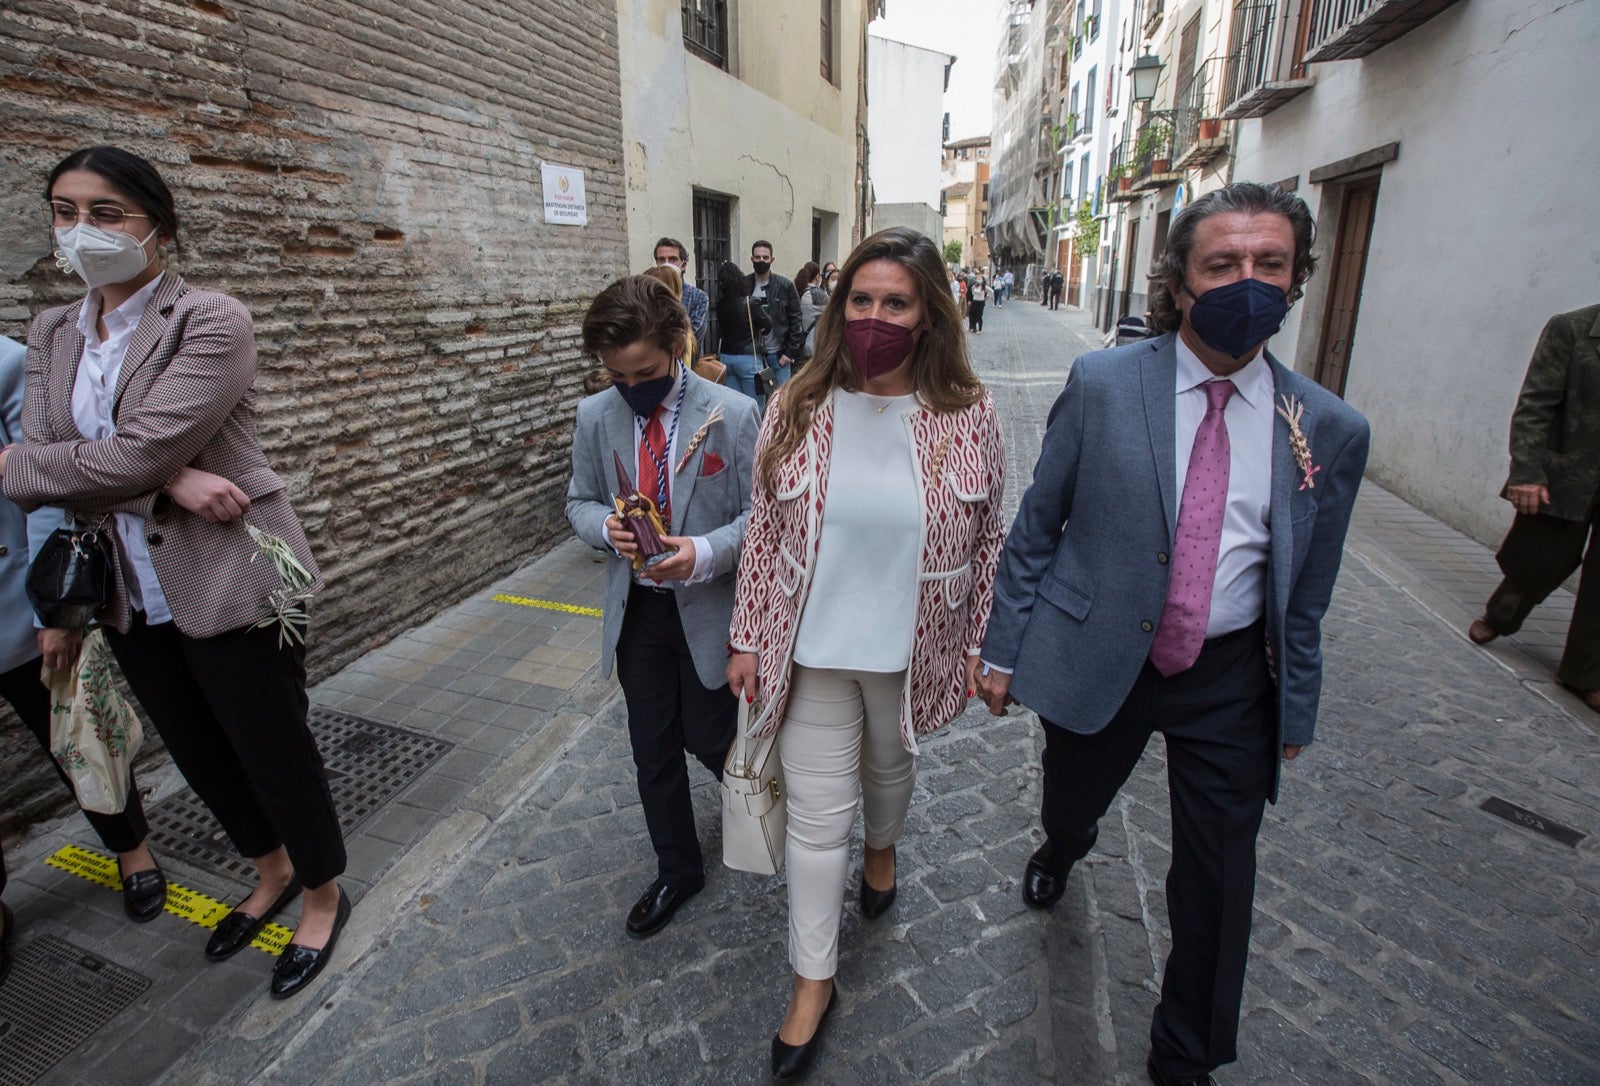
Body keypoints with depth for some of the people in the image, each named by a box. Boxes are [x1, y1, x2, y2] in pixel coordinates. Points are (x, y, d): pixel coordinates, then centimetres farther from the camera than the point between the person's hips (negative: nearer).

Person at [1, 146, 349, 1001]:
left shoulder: (212, 323, -13)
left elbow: (132, 456, -21)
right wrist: (167, 482, -19)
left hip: (227, 585, -7)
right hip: (129, 595, 7)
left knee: (274, 752, 7)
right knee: (201, 757, 21)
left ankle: (322, 896, 33)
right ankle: (271, 873, 46)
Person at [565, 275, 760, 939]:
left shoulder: (732, 415, -14)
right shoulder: (595, 417, -3)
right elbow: (580, 502, 9)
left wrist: (706, 553, -29)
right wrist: (606, 526, -15)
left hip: (708, 609, -4)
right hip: (636, 610, 4)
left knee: (711, 740, 10)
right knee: (653, 748, 16)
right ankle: (677, 871, 40)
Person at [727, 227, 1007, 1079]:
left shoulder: (968, 416, -9)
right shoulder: (797, 408, -8)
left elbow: (985, 541, -2)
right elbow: (763, 531, -3)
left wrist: (977, 647, 1)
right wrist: (748, 640, 0)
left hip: (911, 649, 0)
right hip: (811, 650, 0)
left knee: (889, 765, 26)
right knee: (816, 815, 10)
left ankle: (881, 846, 62)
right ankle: (813, 978, 32)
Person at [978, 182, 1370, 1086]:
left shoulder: (1331, 430, -5)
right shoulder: (1102, 384, -10)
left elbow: (1306, 592, 4)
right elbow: (1035, 525, -5)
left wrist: (1296, 706, 10)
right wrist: (1005, 646, -5)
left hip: (1231, 679, 1)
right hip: (1095, 659, 0)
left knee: (1217, 881, 13)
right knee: (1069, 807, 23)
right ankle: (1063, 849, 65)